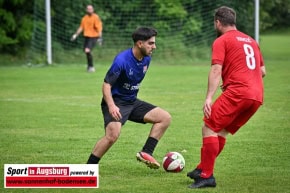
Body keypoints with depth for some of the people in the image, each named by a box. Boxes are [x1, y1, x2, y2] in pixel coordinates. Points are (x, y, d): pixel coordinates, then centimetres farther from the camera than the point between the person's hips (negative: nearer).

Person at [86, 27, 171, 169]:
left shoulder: (146, 59, 1)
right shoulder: (122, 60, -22)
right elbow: (106, 84, -21)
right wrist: (111, 105, -35)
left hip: (132, 102, 8)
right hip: (116, 103, -8)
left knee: (165, 117, -2)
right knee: (113, 135, -30)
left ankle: (145, 153, -3)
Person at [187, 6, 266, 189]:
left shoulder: (222, 41, 2)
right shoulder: (251, 41, 24)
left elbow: (216, 70, -10)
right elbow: (263, 71, 26)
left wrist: (209, 98, -17)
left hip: (237, 92, -8)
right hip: (257, 96, 8)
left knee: (209, 128, -5)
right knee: (222, 131, 17)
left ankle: (207, 175, -11)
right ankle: (203, 169, 17)